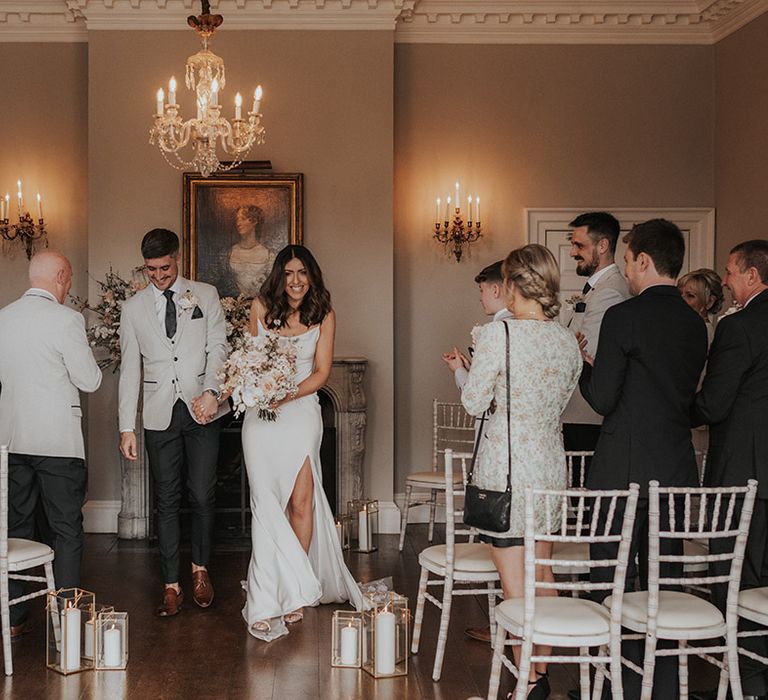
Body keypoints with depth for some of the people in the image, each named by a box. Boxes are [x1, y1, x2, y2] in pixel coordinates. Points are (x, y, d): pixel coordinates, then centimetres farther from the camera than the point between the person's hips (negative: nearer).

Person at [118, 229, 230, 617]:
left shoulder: (205, 295, 6)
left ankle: (200, 568, 23)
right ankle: (171, 586, 12)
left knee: (202, 497, -1)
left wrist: (211, 391, -18)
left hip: (201, 410, -1)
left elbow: (217, 347, 0)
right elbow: (129, 369, 8)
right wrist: (127, 427, 3)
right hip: (160, 414, 1)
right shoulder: (133, 307, 9)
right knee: (166, 501, 4)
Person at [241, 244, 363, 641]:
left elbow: (321, 372, 2)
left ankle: (292, 591, 6)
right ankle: (269, 600, -4)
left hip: (301, 410, 0)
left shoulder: (323, 315, 4)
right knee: (266, 501, -6)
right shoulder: (262, 308, 6)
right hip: (261, 413, 0)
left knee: (301, 499, -8)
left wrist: (287, 395, -12)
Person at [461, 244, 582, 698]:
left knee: (515, 582, 3)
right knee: (543, 575, 17)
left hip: (506, 462, -6)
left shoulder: (498, 333, -16)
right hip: (551, 461, 6)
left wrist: (467, 366, 9)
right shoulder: (568, 340, 2)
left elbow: (475, 402, -9)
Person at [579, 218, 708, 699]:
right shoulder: (695, 323, 8)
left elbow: (602, 398, -12)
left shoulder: (624, 317, -13)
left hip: (624, 468, -6)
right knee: (664, 580, 14)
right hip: (677, 469, 7)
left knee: (615, 582, 4)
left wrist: (583, 367, 8)